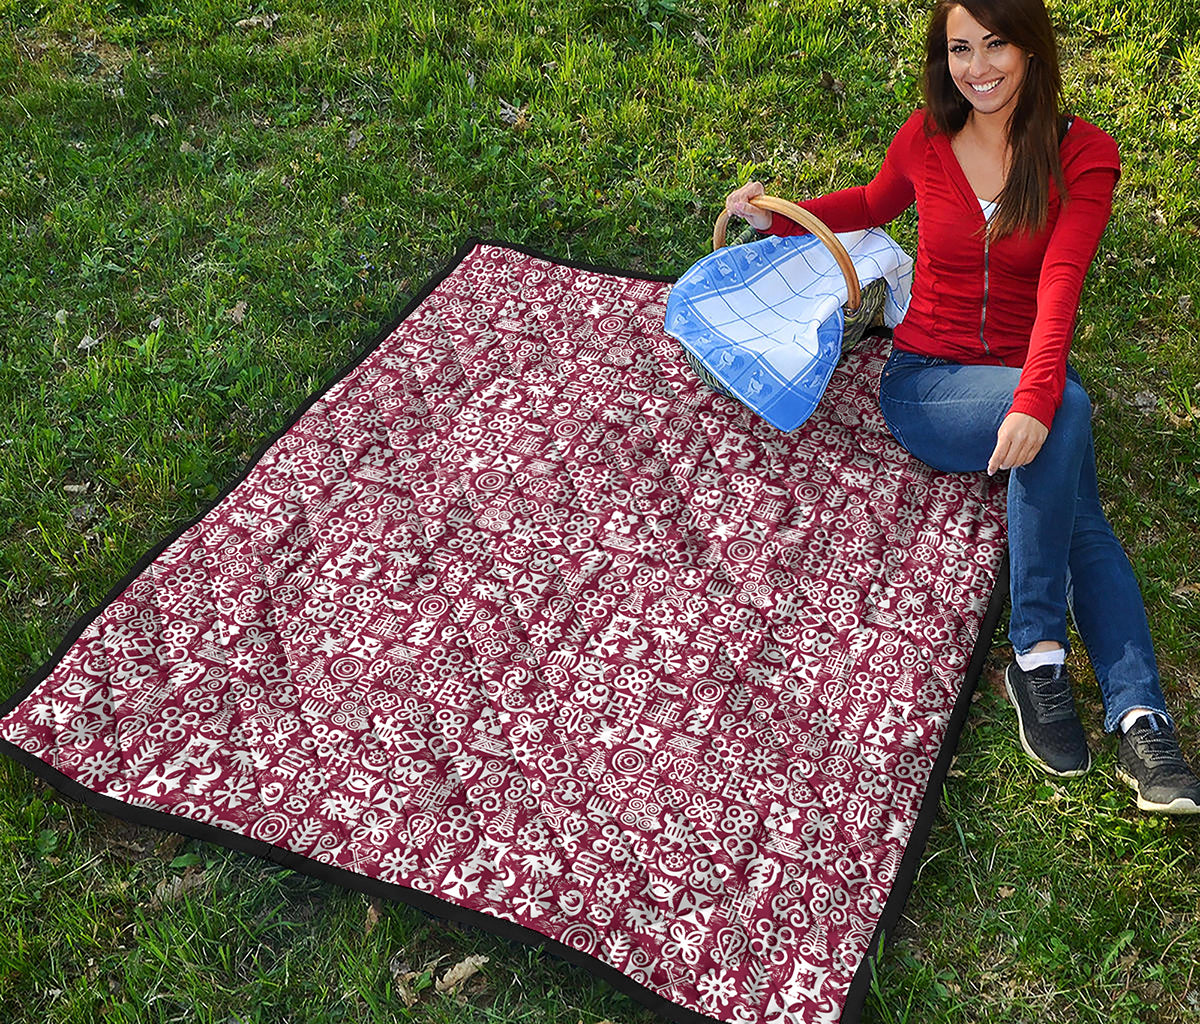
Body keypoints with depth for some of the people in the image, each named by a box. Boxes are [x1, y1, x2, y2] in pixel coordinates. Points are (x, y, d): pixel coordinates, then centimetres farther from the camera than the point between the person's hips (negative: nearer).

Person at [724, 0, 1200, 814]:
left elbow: (1059, 288, -19)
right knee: (1069, 409, -32)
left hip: (1026, 383, 1)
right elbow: (875, 204, 26)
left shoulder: (1083, 154, -4)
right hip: (925, 381, -1)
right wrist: (781, 217, 11)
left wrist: (1034, 400, -35)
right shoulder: (924, 141, 2)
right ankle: (1038, 650, -29)